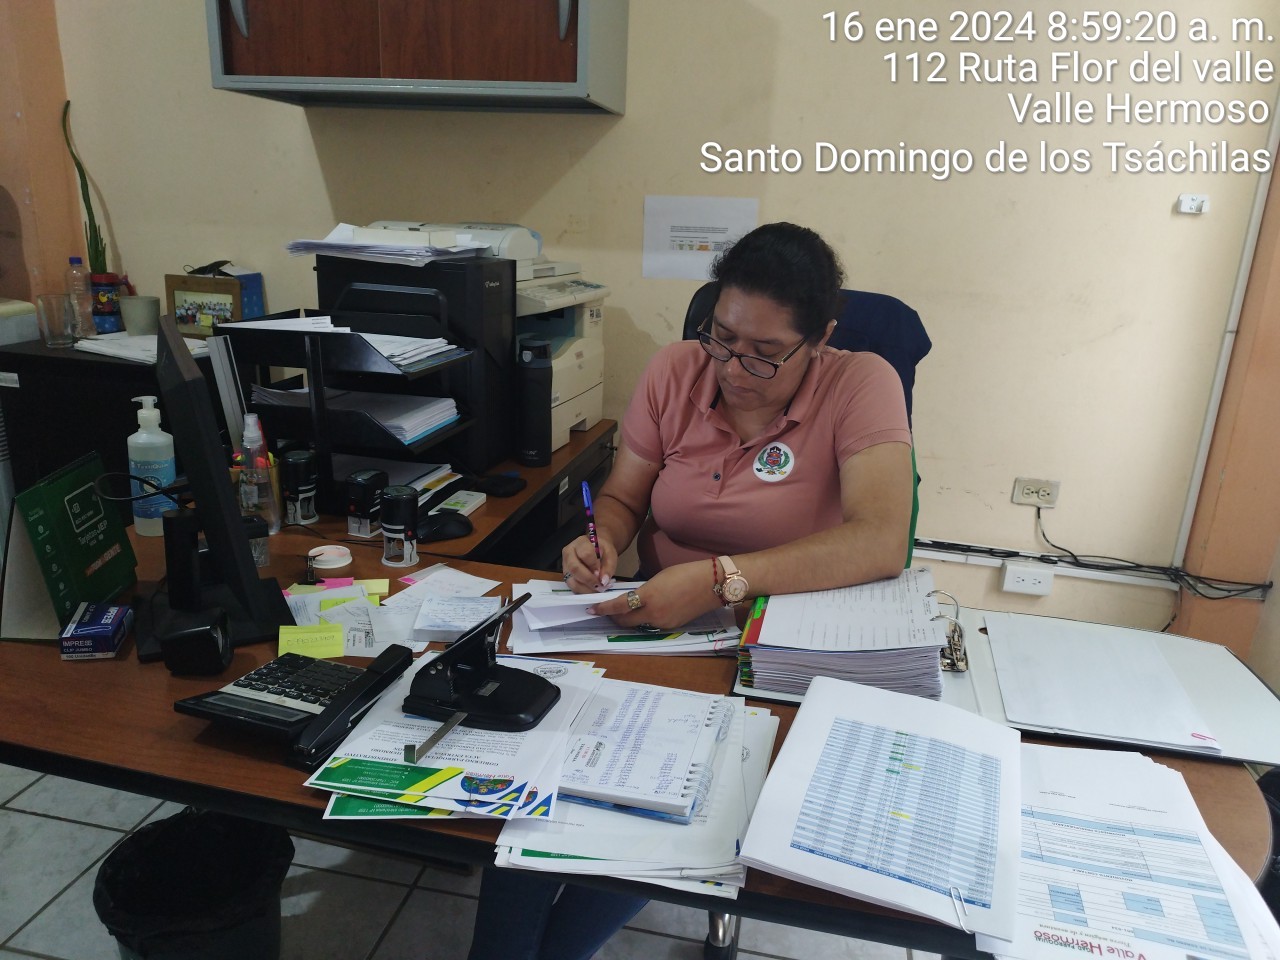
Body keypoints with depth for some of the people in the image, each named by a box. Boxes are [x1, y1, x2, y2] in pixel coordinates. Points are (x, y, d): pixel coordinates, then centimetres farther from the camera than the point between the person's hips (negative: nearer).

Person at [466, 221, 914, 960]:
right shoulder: (676, 371, -2)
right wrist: (603, 542, -16)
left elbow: (881, 543, -27)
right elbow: (622, 498, 8)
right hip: (651, 621, 3)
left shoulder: (861, 385, -13)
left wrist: (721, 580, -37)